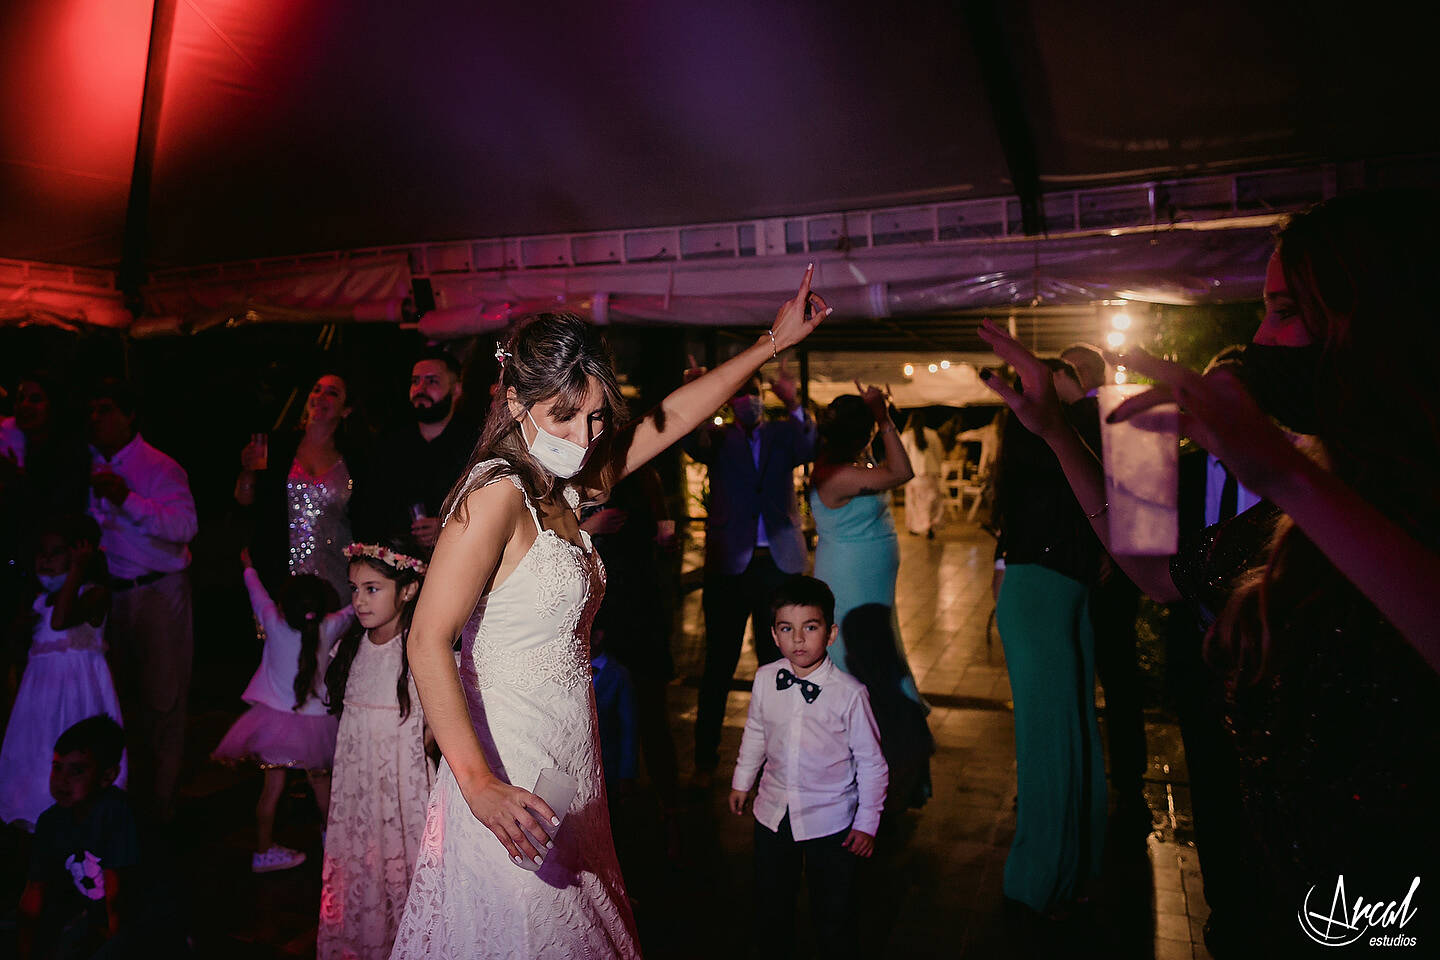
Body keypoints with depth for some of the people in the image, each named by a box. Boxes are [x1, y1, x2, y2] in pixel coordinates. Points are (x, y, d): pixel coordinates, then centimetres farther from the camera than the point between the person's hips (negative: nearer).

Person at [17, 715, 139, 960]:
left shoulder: (114, 809, -25)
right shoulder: (50, 821, -4)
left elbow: (116, 882, -21)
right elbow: (34, 890, 1)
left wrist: (115, 933, -16)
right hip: (90, 910, 8)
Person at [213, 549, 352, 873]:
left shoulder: (275, 625, -12)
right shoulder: (328, 629, -13)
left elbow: (258, 595, 6)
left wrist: (248, 568, 24)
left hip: (275, 718, 0)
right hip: (314, 721, 0)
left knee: (273, 785, 8)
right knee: (320, 781, 18)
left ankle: (263, 850, 18)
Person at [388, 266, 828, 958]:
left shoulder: (561, 487, 6)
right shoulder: (498, 491, -19)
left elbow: (669, 419, 14)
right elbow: (428, 641, -25)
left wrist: (772, 343, 18)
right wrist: (480, 784, -33)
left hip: (566, 766, 8)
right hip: (511, 779, -8)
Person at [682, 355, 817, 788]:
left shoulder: (784, 433, 11)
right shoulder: (718, 438, 8)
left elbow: (812, 448, -9)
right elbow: (691, 442, -14)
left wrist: (794, 404, -25)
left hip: (778, 562, 1)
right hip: (729, 563, -1)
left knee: (777, 661, 11)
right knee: (718, 664, 4)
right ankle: (705, 759, 15)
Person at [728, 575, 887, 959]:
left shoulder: (850, 693, -21)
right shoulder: (764, 679, -10)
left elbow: (871, 764, -11)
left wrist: (867, 823, -5)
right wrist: (741, 782, 19)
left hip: (830, 824, -3)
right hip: (773, 813, 4)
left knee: (833, 917, 12)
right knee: (770, 909, 21)